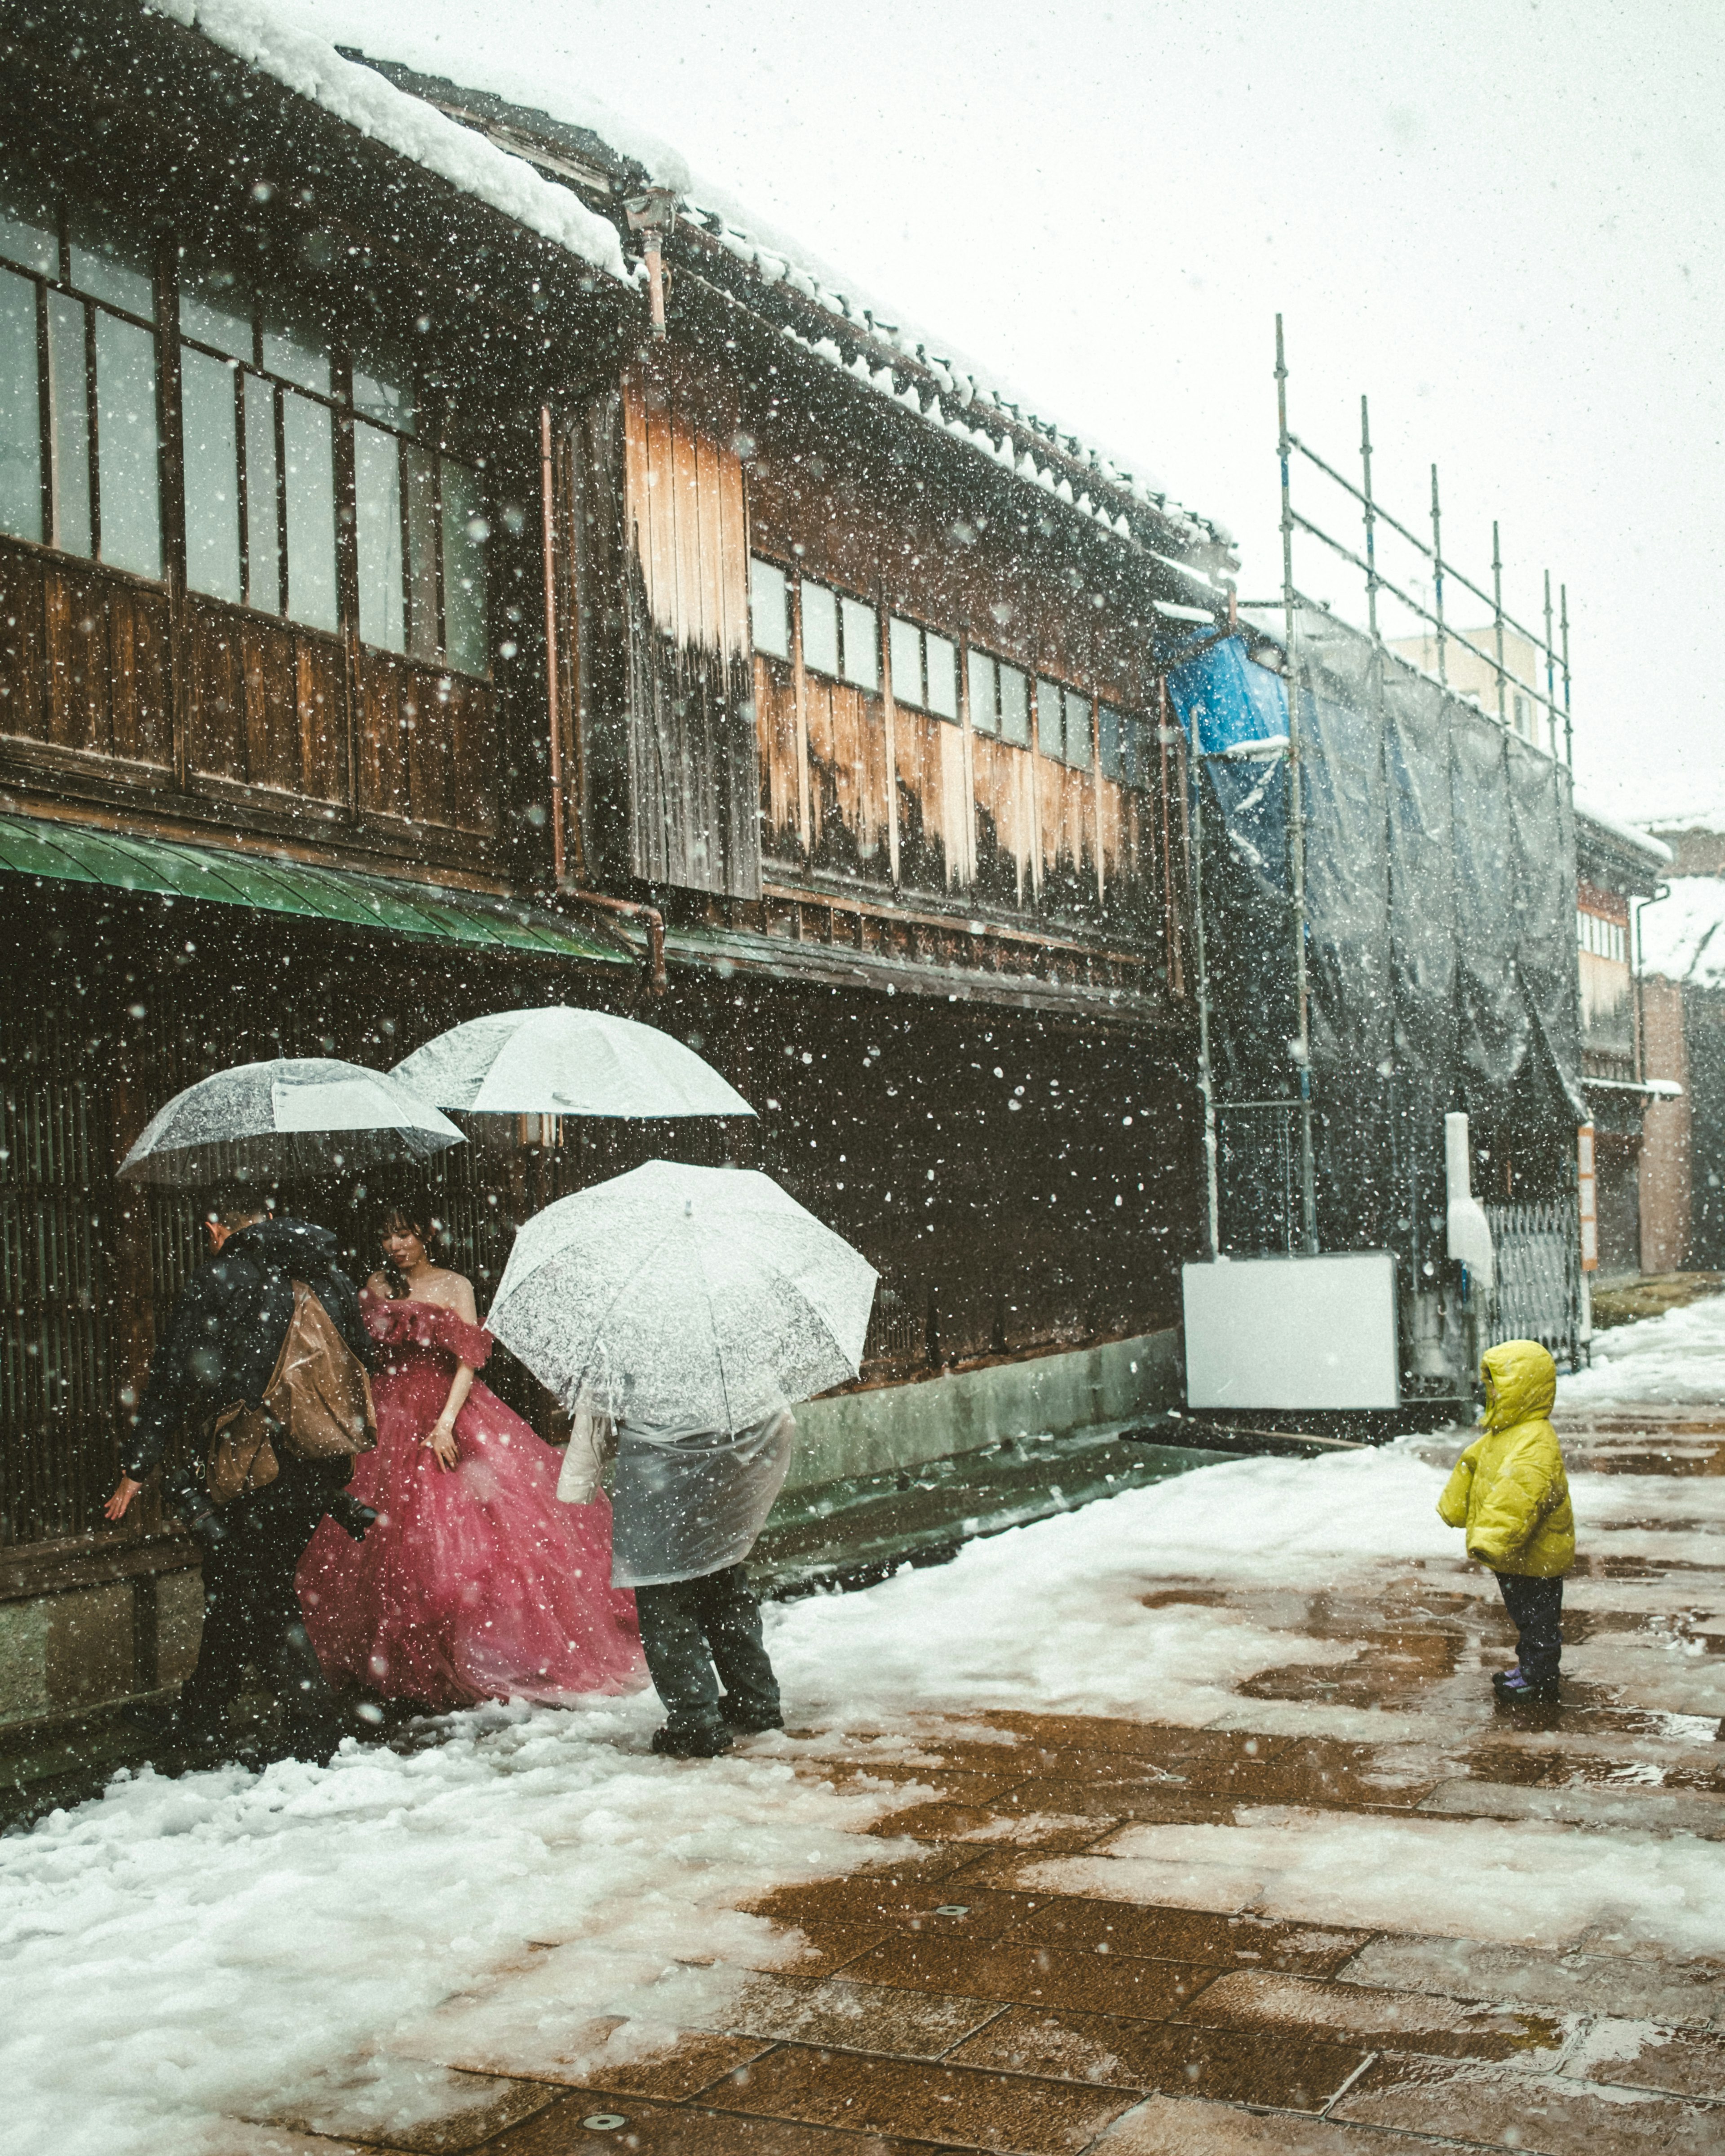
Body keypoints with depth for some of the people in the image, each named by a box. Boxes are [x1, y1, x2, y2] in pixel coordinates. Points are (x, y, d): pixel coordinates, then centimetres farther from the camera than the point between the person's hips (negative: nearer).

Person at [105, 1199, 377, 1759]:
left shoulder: (220, 1279, -4)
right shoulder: (331, 1278, 12)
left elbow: (173, 1379, -6)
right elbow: (363, 1361, 18)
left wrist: (137, 1467, -1)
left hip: (258, 1465, -6)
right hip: (325, 1465, 6)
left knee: (249, 1595, 4)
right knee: (266, 1582, 17)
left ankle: (310, 1724, 0)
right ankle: (202, 1717, 29)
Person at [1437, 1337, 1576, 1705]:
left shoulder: (1536, 1443, -28)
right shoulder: (1503, 1433, 6)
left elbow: (1519, 1498, -37)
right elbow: (1472, 1467, 21)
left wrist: (1492, 1541, -41)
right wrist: (1455, 1509, 30)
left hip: (1535, 1556, -10)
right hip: (1512, 1555, 10)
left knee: (1536, 1618, 6)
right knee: (1524, 1617, 22)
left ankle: (1538, 1681, 19)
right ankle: (1532, 1668, 36)